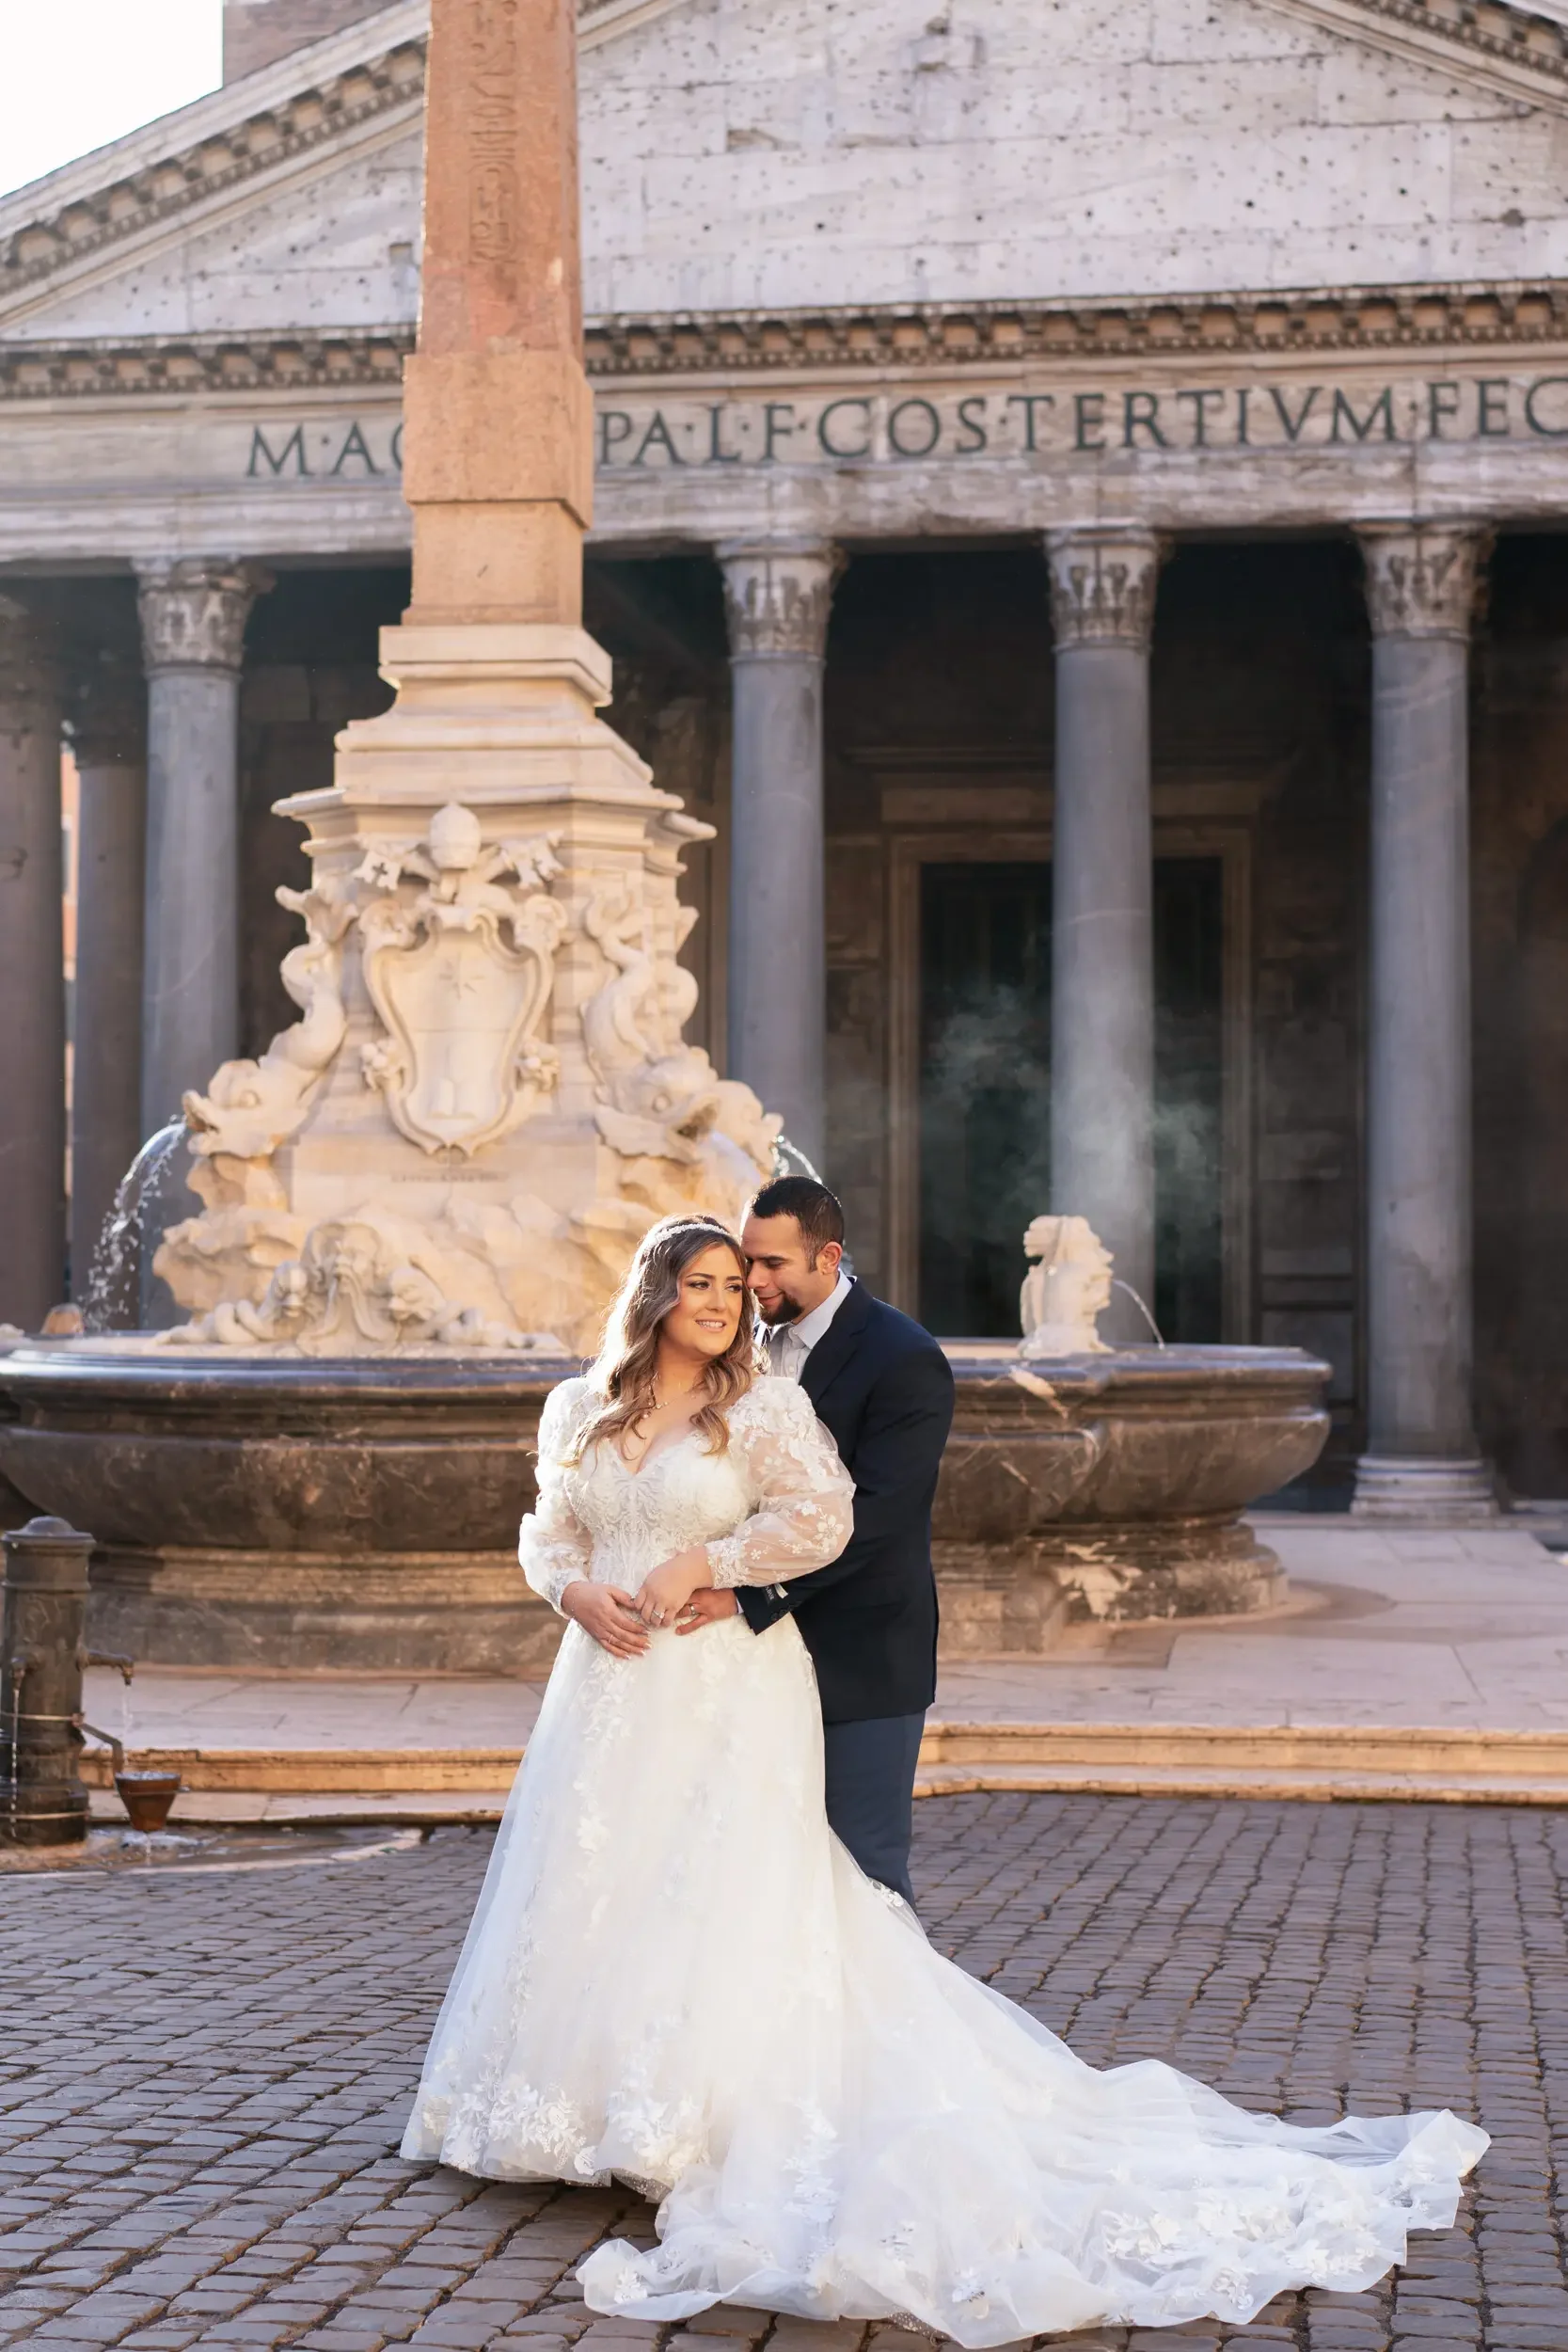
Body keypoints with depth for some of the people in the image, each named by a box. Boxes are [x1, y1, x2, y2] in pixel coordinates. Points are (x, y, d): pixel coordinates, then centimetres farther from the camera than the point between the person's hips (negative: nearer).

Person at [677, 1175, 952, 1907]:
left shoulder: (904, 1360, -13)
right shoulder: (758, 1345, 10)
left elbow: (873, 1516, -22)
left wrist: (748, 1597, -26)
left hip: (861, 1661, -7)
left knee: (863, 1870, -1)